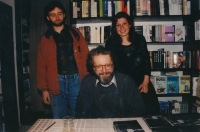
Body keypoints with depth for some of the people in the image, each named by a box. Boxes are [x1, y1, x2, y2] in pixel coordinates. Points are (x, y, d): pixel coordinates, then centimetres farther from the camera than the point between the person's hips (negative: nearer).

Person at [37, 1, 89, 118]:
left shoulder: (75, 34, 8)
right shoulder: (45, 39, 9)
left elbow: (86, 58, 3)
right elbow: (41, 66, 8)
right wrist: (44, 89, 2)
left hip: (75, 80, 0)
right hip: (56, 82, 1)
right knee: (58, 120, 10)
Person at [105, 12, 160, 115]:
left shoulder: (140, 39, 5)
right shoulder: (111, 43, -1)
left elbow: (146, 62, 6)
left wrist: (146, 82, -2)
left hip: (141, 82, 2)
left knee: (151, 110, -10)